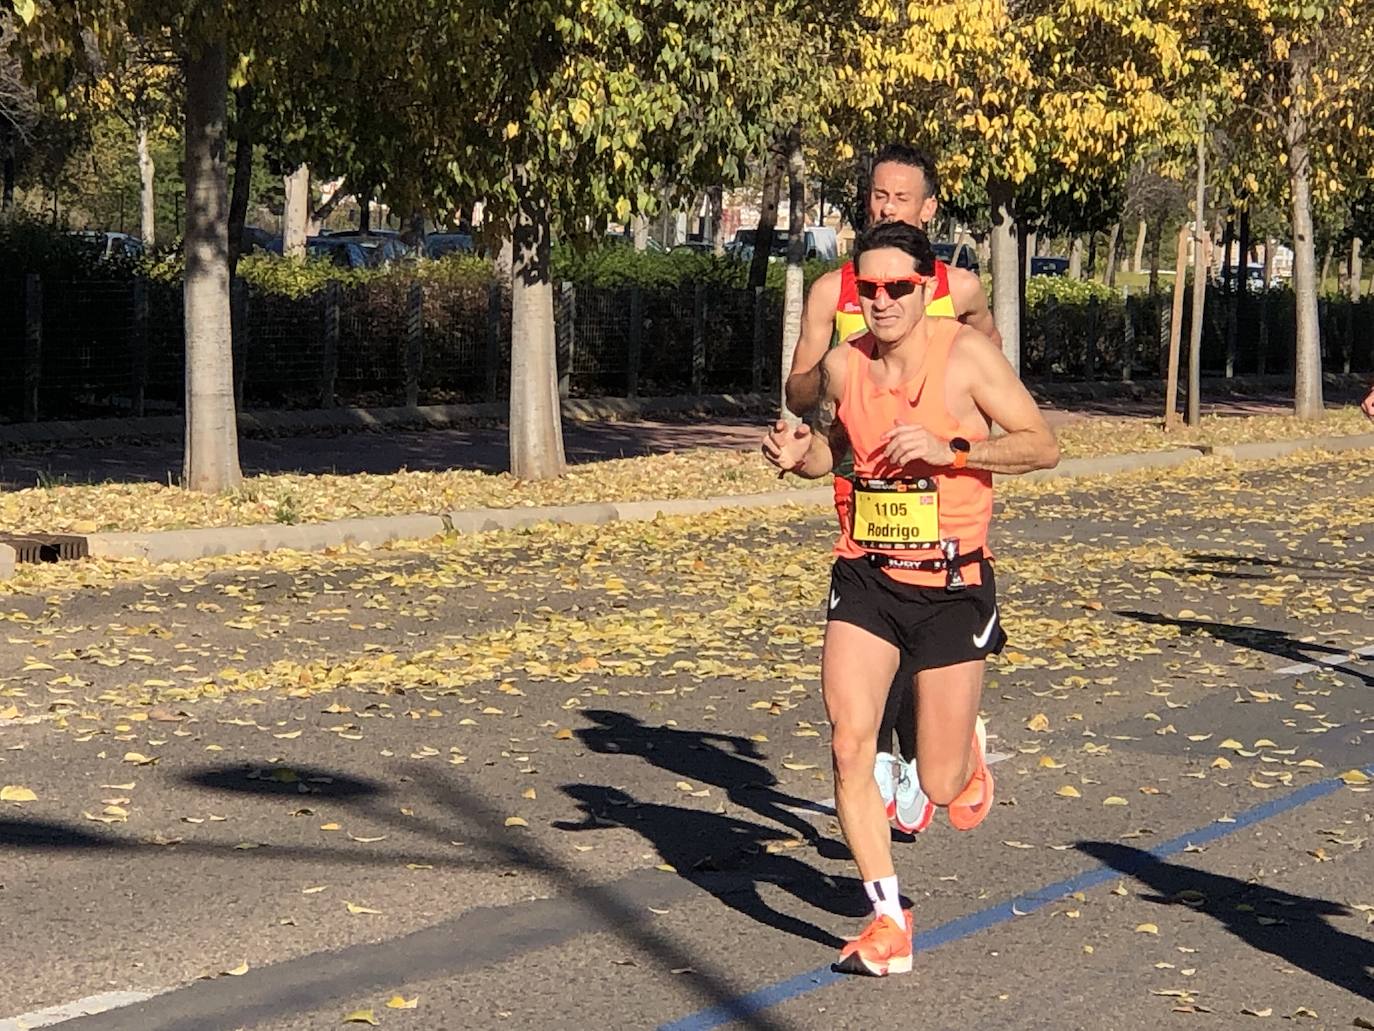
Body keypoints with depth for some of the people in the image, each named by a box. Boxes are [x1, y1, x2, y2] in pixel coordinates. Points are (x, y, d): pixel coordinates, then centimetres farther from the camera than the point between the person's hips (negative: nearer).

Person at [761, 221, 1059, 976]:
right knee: (849, 745, -14)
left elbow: (1042, 446, -11)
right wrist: (799, 456, -4)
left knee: (941, 786, 2)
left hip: (953, 586, -3)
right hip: (865, 577, 3)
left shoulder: (965, 353, -11)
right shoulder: (843, 366, 1)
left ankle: (971, 746, 42)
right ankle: (889, 921, 0)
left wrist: (950, 449, -24)